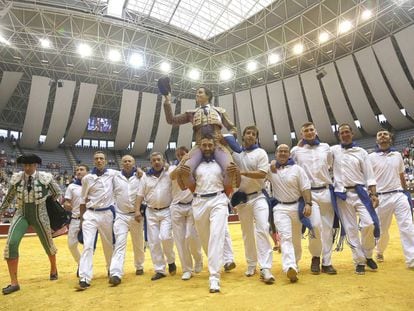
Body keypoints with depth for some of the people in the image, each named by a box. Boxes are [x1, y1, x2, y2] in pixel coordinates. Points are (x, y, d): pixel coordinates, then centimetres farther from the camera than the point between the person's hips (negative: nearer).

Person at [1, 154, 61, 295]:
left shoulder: (45, 178, -15)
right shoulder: (16, 178, -7)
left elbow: (57, 192, 2)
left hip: (40, 216, -1)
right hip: (21, 215, 2)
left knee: (48, 244, 13)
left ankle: (53, 269, 43)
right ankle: (14, 282, -4)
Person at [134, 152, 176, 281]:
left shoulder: (169, 174, -1)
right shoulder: (146, 176, 6)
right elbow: (140, 194, 5)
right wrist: (137, 210, -2)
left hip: (167, 211, -3)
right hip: (151, 212, 3)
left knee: (165, 237, -17)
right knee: (153, 241, 3)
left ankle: (171, 261, 13)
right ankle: (159, 270, 17)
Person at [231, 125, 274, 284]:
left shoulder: (260, 153, -2)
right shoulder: (235, 153, 6)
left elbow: (262, 174, -14)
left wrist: (243, 172, -23)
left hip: (258, 197, -3)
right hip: (241, 198, 3)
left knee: (262, 229, -16)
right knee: (247, 233, 13)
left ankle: (265, 268, -12)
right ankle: (251, 264, 28)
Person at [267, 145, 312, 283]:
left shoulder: (297, 169, 0)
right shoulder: (270, 169, 3)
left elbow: (305, 188, -5)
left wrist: (308, 204, -15)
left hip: (297, 206, 1)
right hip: (280, 207, -1)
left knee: (296, 239, 13)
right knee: (285, 237, -16)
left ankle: (294, 264, 31)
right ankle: (290, 267, -26)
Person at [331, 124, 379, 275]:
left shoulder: (361, 152, 7)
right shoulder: (334, 150, 8)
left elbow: (369, 174, 4)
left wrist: (374, 194, -4)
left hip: (360, 192, 0)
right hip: (343, 195, 0)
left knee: (369, 224, -12)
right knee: (350, 229, 3)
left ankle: (368, 256, 15)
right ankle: (360, 261, 16)